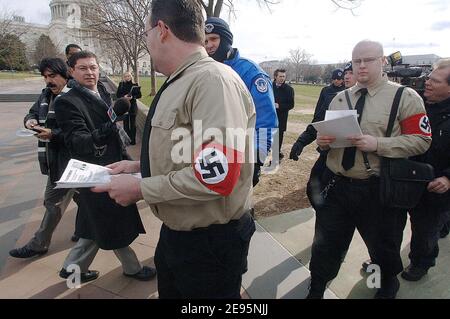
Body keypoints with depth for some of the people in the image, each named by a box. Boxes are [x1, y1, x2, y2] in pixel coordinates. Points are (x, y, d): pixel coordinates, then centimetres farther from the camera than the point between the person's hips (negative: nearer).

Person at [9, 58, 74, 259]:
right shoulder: (46, 94, 11)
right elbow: (32, 112, 19)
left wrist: (53, 134, -27)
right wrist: (30, 120, -2)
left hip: (66, 158, -8)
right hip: (53, 157, 8)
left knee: (53, 201, 2)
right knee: (80, 194, 21)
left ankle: (38, 244, 16)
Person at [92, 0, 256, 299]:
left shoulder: (213, 80, -24)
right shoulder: (179, 84, 7)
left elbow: (216, 178, -32)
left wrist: (140, 189, -21)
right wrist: (142, 165, 7)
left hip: (210, 242, -8)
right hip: (175, 230, 9)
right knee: (169, 292, 28)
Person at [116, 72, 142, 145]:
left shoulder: (135, 85, 0)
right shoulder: (121, 84, 4)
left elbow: (139, 95, 0)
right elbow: (117, 95, 4)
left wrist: (133, 97, -17)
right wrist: (124, 97, -14)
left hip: (133, 106, -1)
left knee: (133, 124, 3)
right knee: (126, 123, 4)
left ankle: (133, 140, 12)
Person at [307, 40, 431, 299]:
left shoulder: (405, 97, -5)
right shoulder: (340, 98, 10)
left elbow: (421, 140, -10)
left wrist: (377, 144, -23)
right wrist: (322, 141, -7)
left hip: (378, 190, -3)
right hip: (336, 185, 4)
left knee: (383, 245, 20)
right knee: (325, 244, 12)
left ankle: (389, 286, 52)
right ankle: (315, 291, 34)